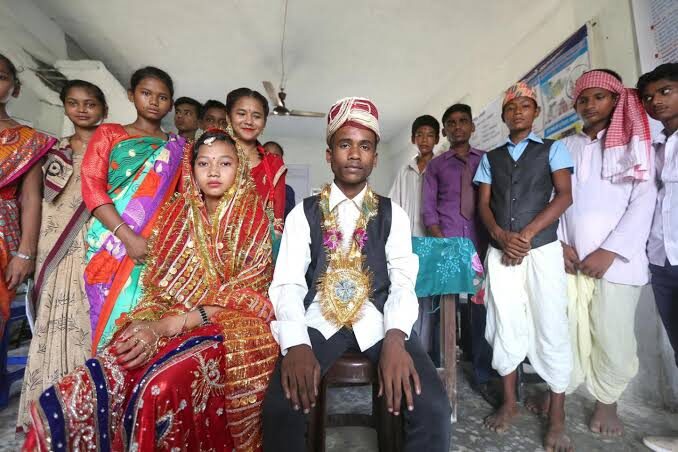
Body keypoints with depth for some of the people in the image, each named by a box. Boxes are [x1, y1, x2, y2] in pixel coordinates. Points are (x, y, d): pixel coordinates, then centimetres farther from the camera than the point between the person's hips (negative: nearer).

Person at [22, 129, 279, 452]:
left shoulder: (254, 220, -1)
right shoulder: (176, 212, 10)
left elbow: (243, 295, -9)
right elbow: (158, 285, 8)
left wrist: (170, 325, -18)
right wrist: (151, 326, -14)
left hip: (230, 325, -3)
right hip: (165, 320, 4)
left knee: (161, 387, -30)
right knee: (92, 384, -23)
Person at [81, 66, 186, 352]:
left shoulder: (176, 147, 15)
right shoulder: (109, 133, 12)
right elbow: (91, 186, 0)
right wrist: (127, 235, -14)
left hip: (157, 245, 1)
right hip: (112, 243, 0)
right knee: (109, 315, 2)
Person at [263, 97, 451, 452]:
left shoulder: (394, 214, 8)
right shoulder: (303, 213, 5)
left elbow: (404, 281, -3)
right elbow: (287, 283, -5)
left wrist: (395, 339, -23)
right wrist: (296, 344, -23)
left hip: (378, 322, 1)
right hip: (319, 321, 0)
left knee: (433, 408, -20)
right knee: (281, 408, -24)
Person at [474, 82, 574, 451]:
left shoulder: (553, 149, 9)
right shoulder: (490, 158, 15)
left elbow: (564, 196, -3)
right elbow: (483, 204, 7)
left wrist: (526, 234, -13)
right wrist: (501, 237, -10)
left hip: (543, 249, -2)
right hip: (499, 251, 2)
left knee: (551, 328, 0)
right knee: (504, 326, 5)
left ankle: (557, 417, 14)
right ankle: (509, 402, 19)